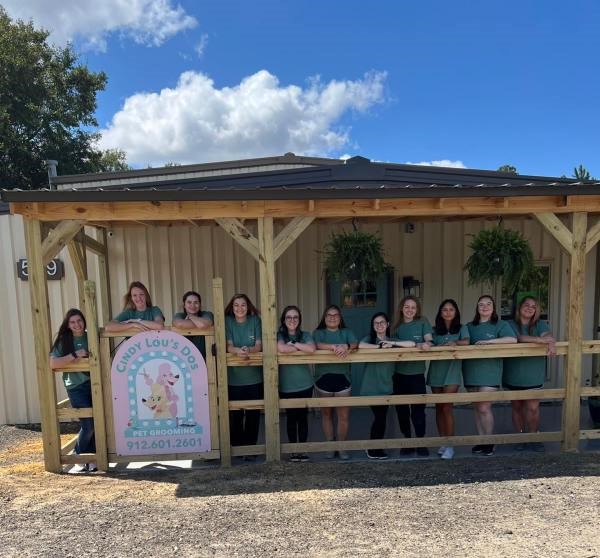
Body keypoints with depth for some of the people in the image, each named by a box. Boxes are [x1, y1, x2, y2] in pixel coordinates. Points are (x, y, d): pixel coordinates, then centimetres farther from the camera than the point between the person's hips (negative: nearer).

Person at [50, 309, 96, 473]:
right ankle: (80, 461, 15)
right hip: (76, 387, -3)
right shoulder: (63, 341, 1)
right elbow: (52, 363, -11)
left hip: (94, 384, 3)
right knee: (88, 425, -6)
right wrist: (75, 355, -17)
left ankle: (92, 460, 17)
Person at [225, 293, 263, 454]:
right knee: (235, 414, 4)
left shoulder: (255, 320, 1)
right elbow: (228, 346, -8)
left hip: (254, 377, 0)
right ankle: (236, 446, 22)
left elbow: (259, 345, -6)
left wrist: (249, 350, -29)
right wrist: (237, 351, -32)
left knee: (253, 414, 6)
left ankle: (250, 447, 20)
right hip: (233, 378, 0)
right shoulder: (228, 321, 1)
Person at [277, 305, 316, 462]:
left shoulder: (305, 335, 3)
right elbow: (281, 348, -25)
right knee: (291, 417, 9)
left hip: (305, 384, 1)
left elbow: (312, 349, -17)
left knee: (303, 417, 8)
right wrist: (302, 348, -14)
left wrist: (294, 344, -12)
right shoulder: (280, 335, -2)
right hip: (286, 386, -1)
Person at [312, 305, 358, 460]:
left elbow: (356, 344, -8)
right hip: (323, 377, 0)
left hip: (342, 377, 1)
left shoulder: (346, 332, 10)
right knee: (326, 414, 11)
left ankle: (341, 447, 16)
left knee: (344, 416, 1)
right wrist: (335, 347, -31)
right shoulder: (318, 332, 5)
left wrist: (347, 347, -30)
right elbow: (317, 345, -17)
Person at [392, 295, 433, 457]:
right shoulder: (397, 326, 5)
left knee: (418, 410, -2)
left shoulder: (422, 322, 0)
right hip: (399, 373, 3)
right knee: (401, 409, 10)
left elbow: (429, 341, -9)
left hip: (417, 373, -2)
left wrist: (426, 344, -31)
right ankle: (407, 441, 26)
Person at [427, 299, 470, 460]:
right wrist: (446, 345, -19)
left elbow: (466, 342, -12)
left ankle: (450, 445, -3)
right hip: (436, 370, 3)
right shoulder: (435, 330, 11)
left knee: (447, 407, -10)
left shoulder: (461, 328, 6)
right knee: (439, 407, 7)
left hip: (452, 370, -3)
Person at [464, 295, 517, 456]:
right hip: (471, 370, 4)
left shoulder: (500, 325, 1)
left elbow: (512, 339, -15)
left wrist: (488, 341, -18)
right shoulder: (470, 326, 14)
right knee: (477, 408, 9)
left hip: (489, 370, -4)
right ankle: (481, 440, 20)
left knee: (484, 408, -7)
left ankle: (489, 442, 11)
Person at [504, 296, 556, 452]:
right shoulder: (510, 325, -2)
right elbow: (518, 338, -21)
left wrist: (551, 343, -39)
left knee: (533, 408, -2)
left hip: (533, 376, 0)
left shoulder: (541, 324, 4)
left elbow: (548, 336, -16)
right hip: (513, 376, 0)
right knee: (517, 407, 11)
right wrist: (541, 340, -32)